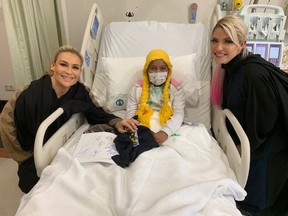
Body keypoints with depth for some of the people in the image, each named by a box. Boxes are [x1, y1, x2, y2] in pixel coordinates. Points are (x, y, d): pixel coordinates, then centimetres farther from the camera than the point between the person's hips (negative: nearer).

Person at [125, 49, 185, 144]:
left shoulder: (176, 88, 5)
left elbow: (178, 114, -5)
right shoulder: (138, 88, 8)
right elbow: (130, 113, 5)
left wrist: (165, 132, -22)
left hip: (166, 131, 0)